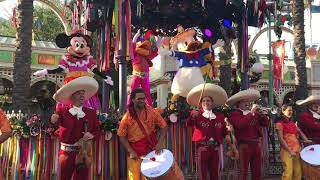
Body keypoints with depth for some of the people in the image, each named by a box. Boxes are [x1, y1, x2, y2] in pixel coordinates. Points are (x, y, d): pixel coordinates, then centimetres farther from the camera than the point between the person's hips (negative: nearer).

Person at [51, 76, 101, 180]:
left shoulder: (91, 112, 5)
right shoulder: (63, 112, -1)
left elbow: (97, 130, 7)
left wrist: (92, 135, -13)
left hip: (84, 152, 2)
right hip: (67, 152, -2)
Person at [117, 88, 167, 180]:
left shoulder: (151, 112, -4)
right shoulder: (127, 117, -6)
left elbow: (163, 126, 2)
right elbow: (122, 136, 0)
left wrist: (160, 143, -9)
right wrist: (130, 151, -9)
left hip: (151, 150, 1)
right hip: (135, 153, 0)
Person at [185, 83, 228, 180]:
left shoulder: (220, 116, 9)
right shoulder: (197, 114, -3)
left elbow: (224, 132, 14)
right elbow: (188, 124, -25)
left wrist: (228, 130, -5)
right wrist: (192, 117, -43)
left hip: (215, 148, 3)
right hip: (202, 147, -3)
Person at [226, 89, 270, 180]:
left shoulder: (255, 113, 15)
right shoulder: (234, 114, -3)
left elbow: (266, 123, 12)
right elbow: (240, 124, -22)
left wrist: (260, 113, -5)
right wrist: (251, 113, -16)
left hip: (257, 144, 6)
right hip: (244, 145, -6)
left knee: (257, 171, 11)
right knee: (243, 171, -3)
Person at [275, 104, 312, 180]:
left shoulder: (292, 122, 18)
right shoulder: (279, 123, -4)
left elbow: (299, 131, 19)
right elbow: (281, 139, -10)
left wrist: (306, 140, -2)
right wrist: (289, 151, -14)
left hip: (296, 149, 7)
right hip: (287, 151, -7)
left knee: (298, 172, 5)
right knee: (288, 172, -10)